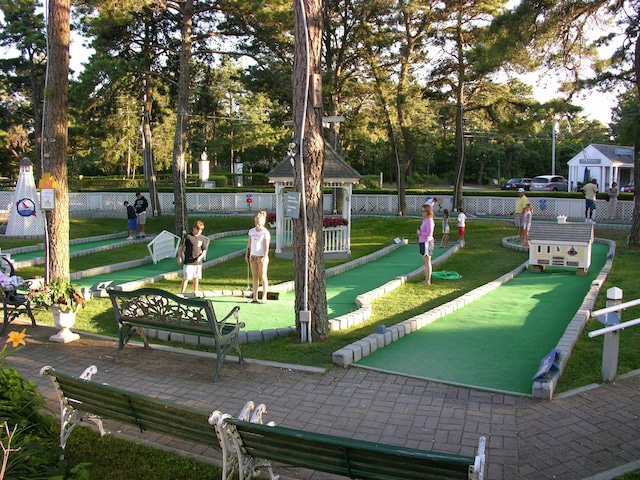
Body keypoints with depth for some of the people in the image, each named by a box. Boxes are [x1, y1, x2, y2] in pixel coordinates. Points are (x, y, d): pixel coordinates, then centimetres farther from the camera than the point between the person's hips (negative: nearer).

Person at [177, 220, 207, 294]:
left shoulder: (202, 239, 5)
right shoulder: (188, 236, -5)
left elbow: (204, 250, 9)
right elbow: (182, 246, 2)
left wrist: (200, 257, -10)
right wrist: (179, 257, -1)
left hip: (198, 262, 4)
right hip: (188, 262, -4)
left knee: (196, 278, 12)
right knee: (186, 278, -5)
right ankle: (182, 293, 1)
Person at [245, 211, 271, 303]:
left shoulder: (265, 232, -9)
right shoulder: (252, 231, 8)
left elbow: (266, 247, -12)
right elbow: (249, 244, 15)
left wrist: (264, 258, -17)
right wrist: (247, 255, 12)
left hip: (261, 257, -6)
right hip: (253, 256, 6)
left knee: (263, 277, -1)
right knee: (255, 277, 8)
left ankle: (264, 298, 4)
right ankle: (254, 297, 12)